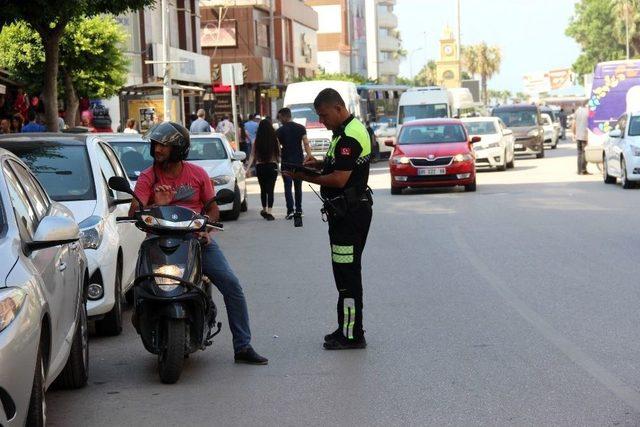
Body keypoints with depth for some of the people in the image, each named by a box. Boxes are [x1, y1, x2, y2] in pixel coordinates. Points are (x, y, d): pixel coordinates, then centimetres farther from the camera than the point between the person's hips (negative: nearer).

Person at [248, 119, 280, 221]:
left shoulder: (257, 141, -5)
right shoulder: (275, 140, -5)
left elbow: (252, 156, -6)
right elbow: (279, 155, 0)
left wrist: (248, 168, -2)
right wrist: (278, 162, 17)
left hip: (260, 167, 1)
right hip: (272, 166, -1)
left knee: (263, 189, 17)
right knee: (270, 190, 1)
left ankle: (264, 210, 31)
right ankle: (269, 212, -8)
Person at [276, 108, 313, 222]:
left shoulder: (280, 131, -5)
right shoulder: (301, 128, 4)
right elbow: (306, 143, -3)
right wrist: (309, 155, -6)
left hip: (286, 161, -3)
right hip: (299, 161, 3)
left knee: (287, 186, -1)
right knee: (298, 186, 13)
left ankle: (290, 210, -11)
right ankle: (299, 209, 14)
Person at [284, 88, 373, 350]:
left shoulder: (349, 137, -19)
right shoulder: (353, 128, 16)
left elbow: (339, 179, -25)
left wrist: (306, 177, -16)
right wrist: (320, 164, 9)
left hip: (349, 214, -11)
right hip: (351, 210, 11)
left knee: (347, 274, -7)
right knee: (347, 272, 16)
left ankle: (351, 335, -4)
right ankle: (348, 330, 23)